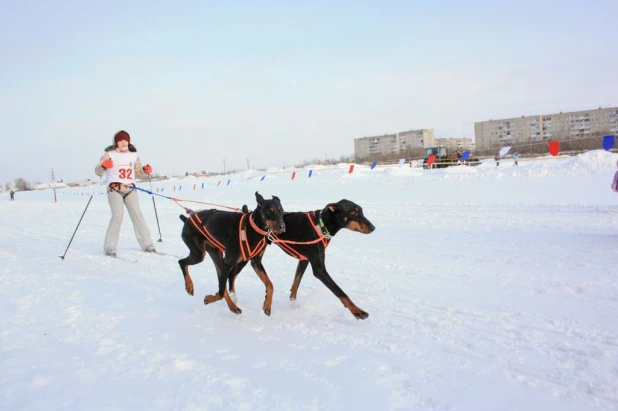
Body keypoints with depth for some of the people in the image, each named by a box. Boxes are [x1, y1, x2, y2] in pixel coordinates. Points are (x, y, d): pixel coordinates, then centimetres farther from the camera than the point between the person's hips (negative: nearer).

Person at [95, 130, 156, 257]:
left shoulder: (134, 155, 13)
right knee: (118, 216, -18)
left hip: (130, 189, 4)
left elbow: (138, 173, 16)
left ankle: (147, 244, 8)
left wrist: (145, 171, -5)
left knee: (137, 215, 1)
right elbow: (98, 172, -2)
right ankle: (110, 247, -10)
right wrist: (103, 166, -24)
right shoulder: (110, 154, 2)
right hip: (114, 189, -4)